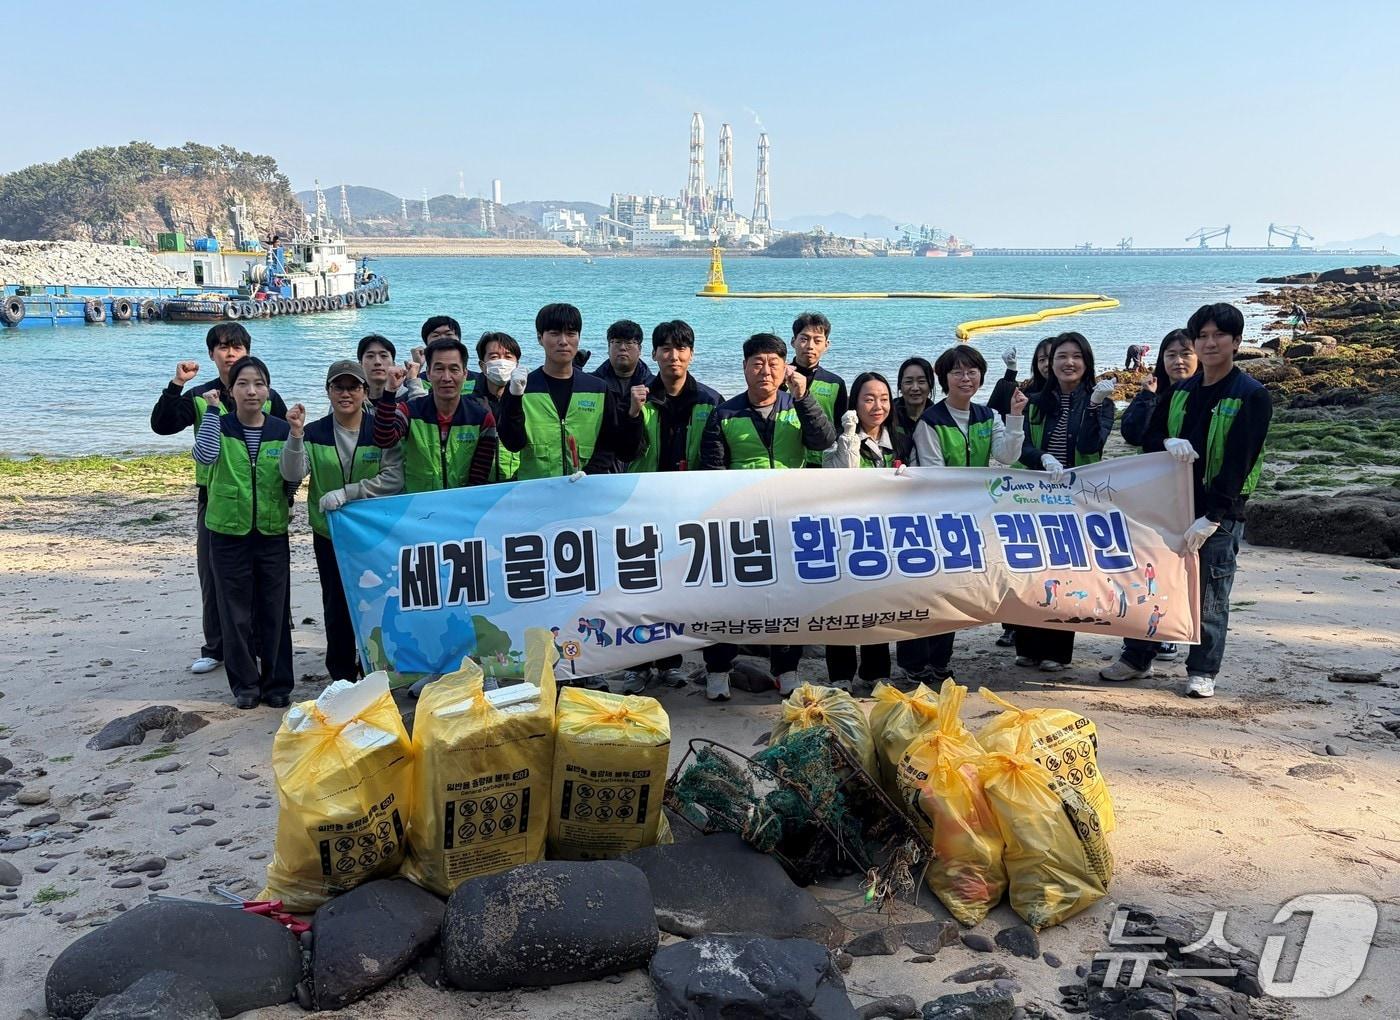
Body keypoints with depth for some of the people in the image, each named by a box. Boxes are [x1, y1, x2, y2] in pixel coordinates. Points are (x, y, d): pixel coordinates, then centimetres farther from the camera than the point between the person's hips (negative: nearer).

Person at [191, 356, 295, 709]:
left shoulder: (282, 430, 1)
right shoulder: (219, 426, -2)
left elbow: (293, 479, 3)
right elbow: (204, 455, -24)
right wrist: (212, 408, -21)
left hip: (272, 532, 1)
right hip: (229, 533, -1)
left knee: (275, 611, 7)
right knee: (236, 612, 6)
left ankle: (277, 683, 19)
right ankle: (245, 684, 18)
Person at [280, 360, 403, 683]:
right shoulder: (314, 433, 2)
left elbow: (394, 479, -15)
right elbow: (293, 474, -11)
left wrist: (345, 493, -21)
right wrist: (296, 435, -26)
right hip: (329, 534, 2)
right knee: (337, 608, 5)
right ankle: (342, 678, 16)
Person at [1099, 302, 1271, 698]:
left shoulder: (1252, 395, -7)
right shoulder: (1180, 391, 10)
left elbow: (1239, 462, -15)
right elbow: (1147, 434, 11)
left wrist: (1211, 517, -21)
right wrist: (1169, 442, -14)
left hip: (1220, 513, -5)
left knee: (1210, 596, 3)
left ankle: (1202, 671, 16)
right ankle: (1136, 658, 23)